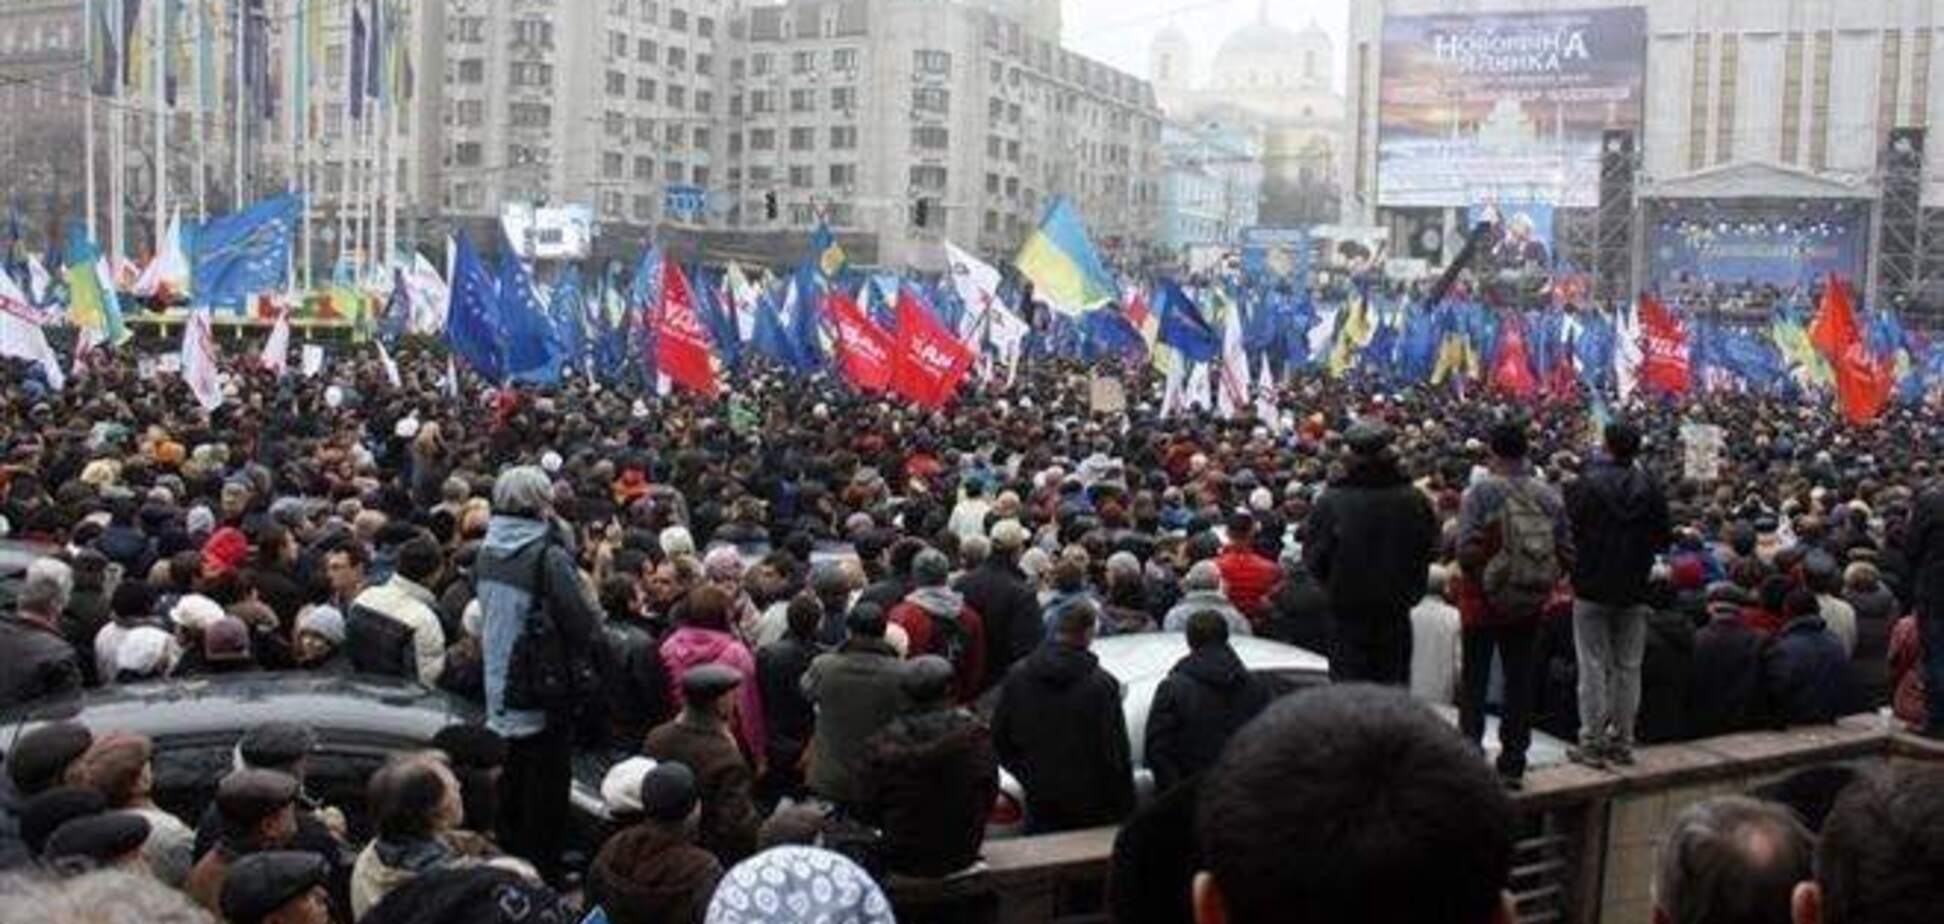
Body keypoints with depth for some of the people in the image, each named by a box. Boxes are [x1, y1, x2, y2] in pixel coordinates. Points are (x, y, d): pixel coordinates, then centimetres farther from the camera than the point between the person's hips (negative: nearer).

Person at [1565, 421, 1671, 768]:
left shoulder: (1585, 483, -12)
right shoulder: (1649, 486, -2)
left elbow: (1568, 529, -9)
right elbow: (1664, 537, 3)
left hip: (1593, 586, -3)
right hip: (1634, 589, 3)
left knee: (1593, 666, 2)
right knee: (1628, 666, 10)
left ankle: (1592, 742, 3)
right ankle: (1623, 741, 15)